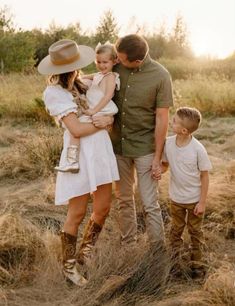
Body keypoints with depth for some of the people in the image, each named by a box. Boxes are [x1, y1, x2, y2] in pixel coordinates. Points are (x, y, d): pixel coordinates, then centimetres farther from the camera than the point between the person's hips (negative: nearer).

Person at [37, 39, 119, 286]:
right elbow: (76, 129, -18)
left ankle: (85, 252, 34)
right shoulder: (53, 92, -12)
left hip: (101, 150, 8)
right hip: (80, 155, -7)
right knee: (77, 214, 3)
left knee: (103, 208, 11)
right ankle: (68, 265, 23)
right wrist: (103, 122, -6)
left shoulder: (80, 84, 11)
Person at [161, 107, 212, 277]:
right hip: (176, 198, 3)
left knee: (195, 231, 14)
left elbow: (205, 175, -14)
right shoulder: (168, 143, -12)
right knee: (176, 230, 17)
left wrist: (202, 202, -12)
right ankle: (175, 261, 32)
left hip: (195, 199, -3)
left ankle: (196, 263, 31)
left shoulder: (198, 149, -23)